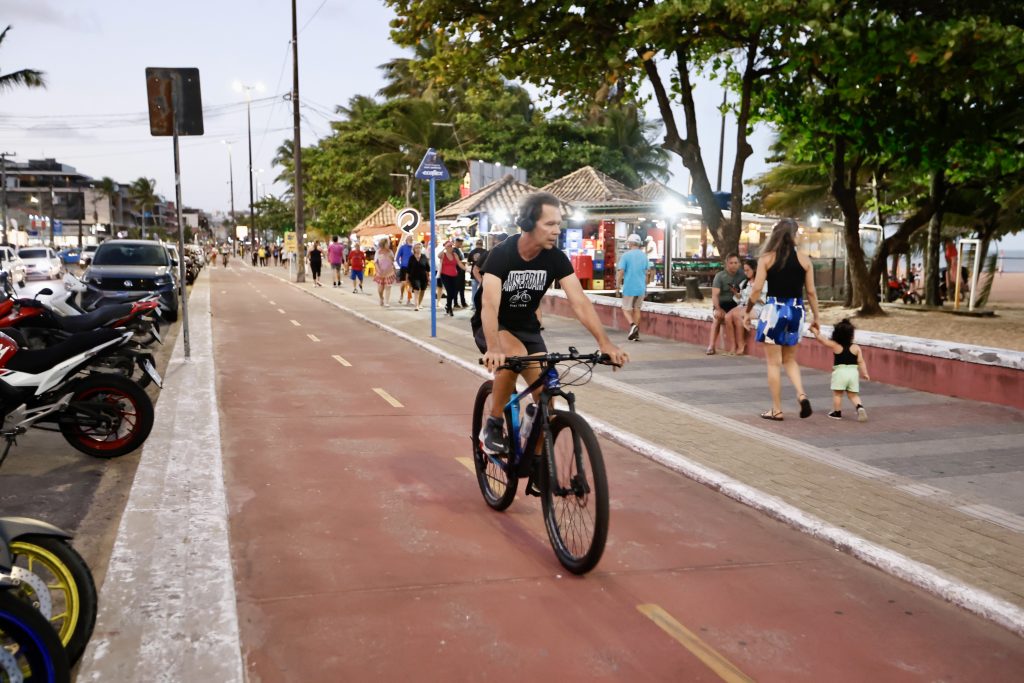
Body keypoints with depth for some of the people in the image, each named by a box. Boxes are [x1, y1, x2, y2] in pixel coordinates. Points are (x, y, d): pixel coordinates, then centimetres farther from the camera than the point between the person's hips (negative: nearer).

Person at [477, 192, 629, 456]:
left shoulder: (556, 258, -15)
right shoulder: (501, 254, -27)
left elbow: (580, 302, -22)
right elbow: (490, 305, -39)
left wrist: (605, 343, -35)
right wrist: (494, 349, -55)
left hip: (527, 328, 4)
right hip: (494, 328, -4)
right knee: (515, 355, -36)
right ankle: (493, 426, -18)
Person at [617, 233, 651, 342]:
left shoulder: (626, 255, -9)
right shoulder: (644, 255, 6)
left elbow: (621, 271, -14)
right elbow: (646, 272, 11)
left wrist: (619, 284, -1)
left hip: (629, 287, -4)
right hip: (641, 287, 5)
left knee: (626, 309, 7)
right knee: (637, 309, 14)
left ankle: (632, 325, -19)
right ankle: (636, 333, 14)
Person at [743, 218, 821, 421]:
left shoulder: (766, 258, -4)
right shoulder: (804, 259, 2)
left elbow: (757, 289, -8)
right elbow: (811, 292, 3)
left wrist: (747, 312, 3)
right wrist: (815, 317, 13)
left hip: (774, 309, -3)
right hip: (796, 311, 3)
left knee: (774, 362, 5)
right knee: (790, 359, 20)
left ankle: (776, 410, 8)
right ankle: (801, 394, -2)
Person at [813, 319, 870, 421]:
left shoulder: (835, 345, -5)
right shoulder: (856, 348, 0)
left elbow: (820, 338, -1)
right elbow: (861, 362, -2)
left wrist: (816, 332, 13)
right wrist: (865, 373, 3)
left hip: (840, 372, -3)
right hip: (853, 372, 3)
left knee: (837, 394, 10)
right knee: (853, 395, 11)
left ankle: (837, 412, 14)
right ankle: (859, 407, -11)